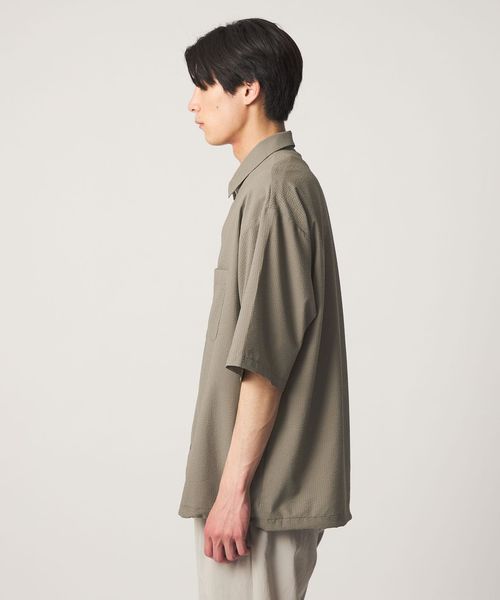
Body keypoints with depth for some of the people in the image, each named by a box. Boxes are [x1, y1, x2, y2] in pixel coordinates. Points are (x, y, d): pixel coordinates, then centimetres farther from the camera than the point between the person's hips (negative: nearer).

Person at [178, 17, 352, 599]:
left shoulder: (274, 189, -16)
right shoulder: (278, 180, 15)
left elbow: (265, 356, -21)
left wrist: (233, 487, -20)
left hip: (263, 486, -10)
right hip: (280, 480, 10)